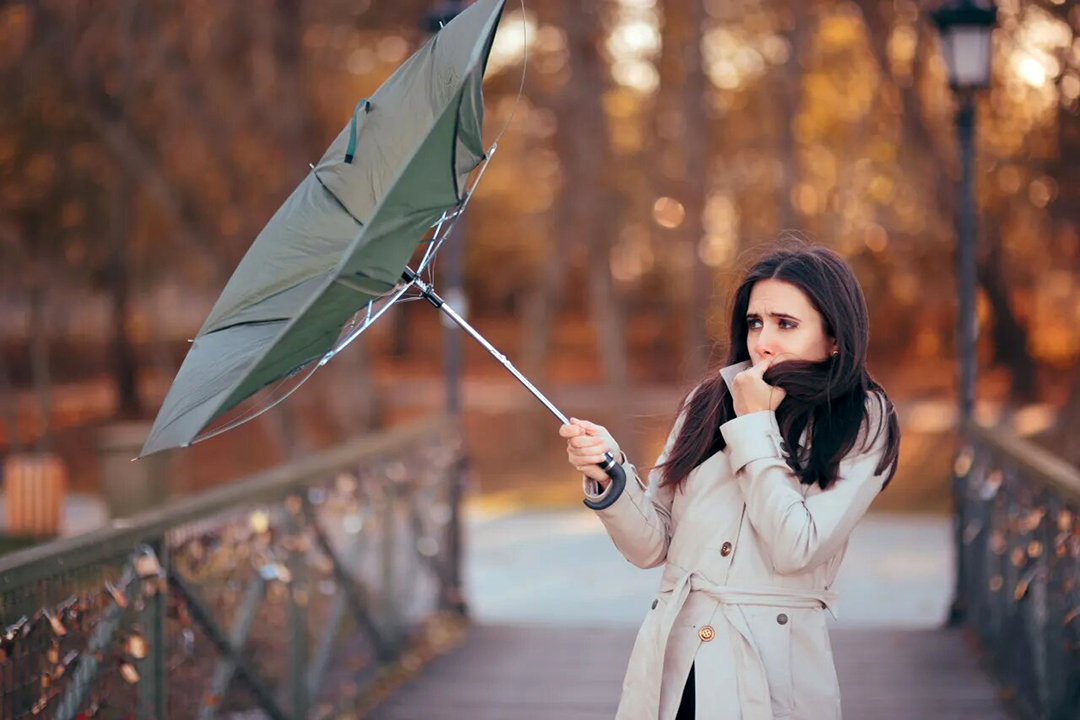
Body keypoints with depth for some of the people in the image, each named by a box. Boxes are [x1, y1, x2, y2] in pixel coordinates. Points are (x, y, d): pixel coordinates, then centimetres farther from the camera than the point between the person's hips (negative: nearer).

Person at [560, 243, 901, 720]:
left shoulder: (862, 426, -4)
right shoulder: (711, 401, 3)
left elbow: (797, 549, -16)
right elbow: (652, 547, 2)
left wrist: (754, 425, -10)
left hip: (775, 678, -3)